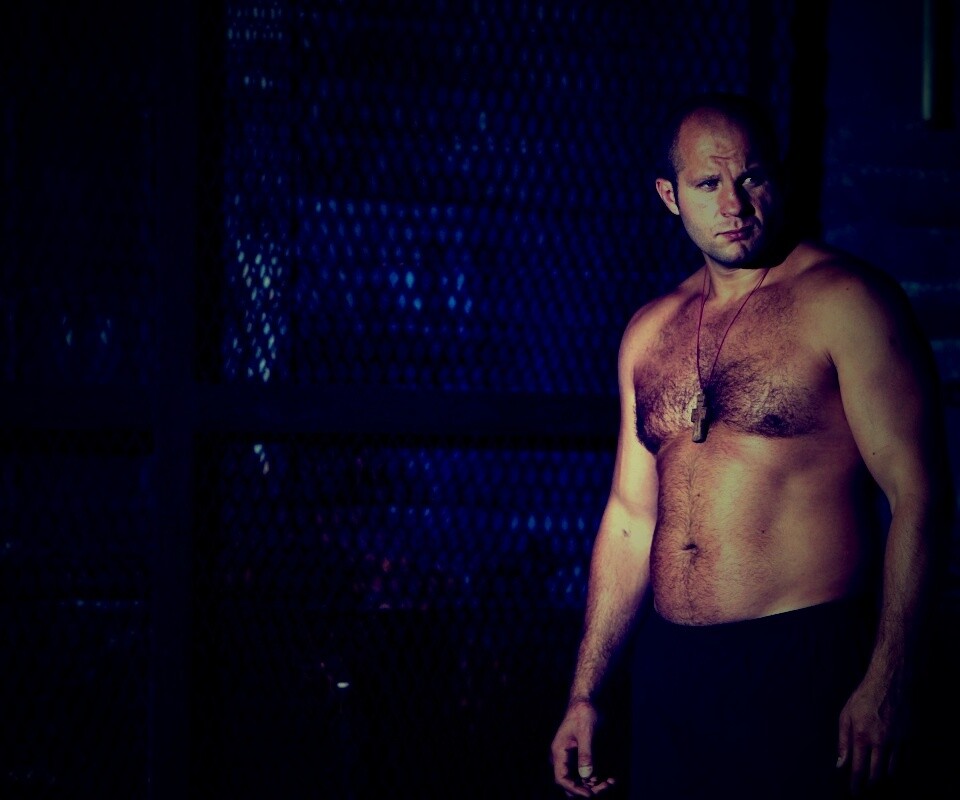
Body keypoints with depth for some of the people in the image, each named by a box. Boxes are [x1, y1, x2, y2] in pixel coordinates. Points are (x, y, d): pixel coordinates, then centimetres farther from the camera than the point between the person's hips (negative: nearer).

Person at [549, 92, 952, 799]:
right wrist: (585, 695, 12)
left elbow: (918, 495, -11)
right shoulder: (650, 333, 11)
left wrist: (887, 686, -18)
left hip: (806, 665, -5)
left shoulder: (846, 302, -7)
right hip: (669, 670, 6)